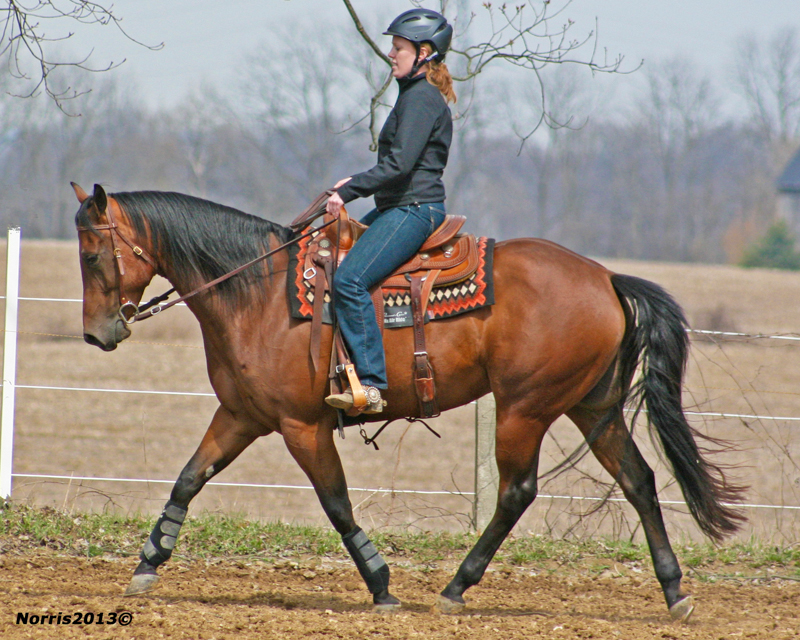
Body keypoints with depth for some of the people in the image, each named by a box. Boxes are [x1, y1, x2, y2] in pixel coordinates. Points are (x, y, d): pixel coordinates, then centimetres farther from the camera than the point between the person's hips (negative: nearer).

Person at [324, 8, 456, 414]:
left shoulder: (421, 98, -13)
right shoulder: (418, 95, 20)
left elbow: (400, 164, -23)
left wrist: (349, 192, -21)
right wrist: (357, 183, 17)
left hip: (413, 209, -11)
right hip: (400, 208, 11)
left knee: (349, 279, -26)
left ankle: (371, 384, -30)